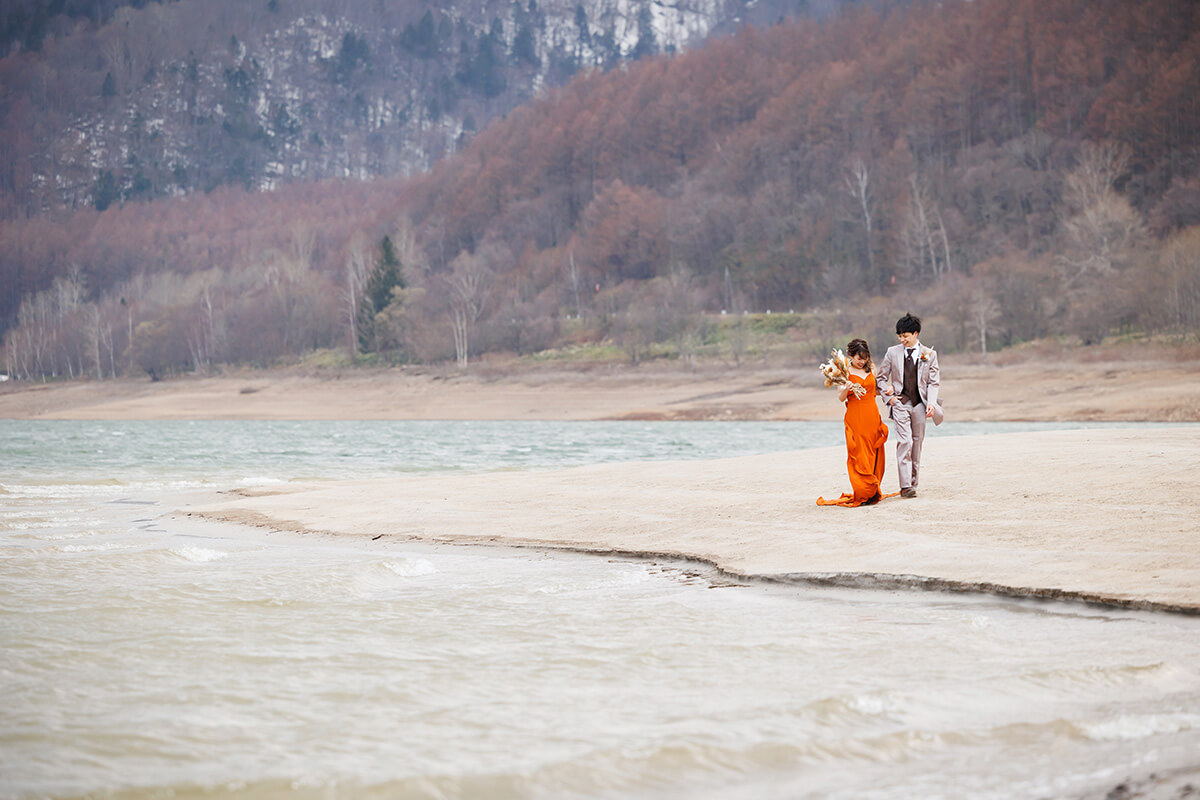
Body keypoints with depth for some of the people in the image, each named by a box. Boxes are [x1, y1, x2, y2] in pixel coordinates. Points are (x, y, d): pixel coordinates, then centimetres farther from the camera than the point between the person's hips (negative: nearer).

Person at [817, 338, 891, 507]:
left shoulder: (871, 368, 10)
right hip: (855, 417, -4)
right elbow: (840, 398, -5)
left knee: (874, 456, 4)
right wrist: (846, 390, -25)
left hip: (872, 416, 4)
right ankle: (863, 495, -5)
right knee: (859, 457, -8)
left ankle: (873, 492, 11)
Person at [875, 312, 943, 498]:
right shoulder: (892, 353, 4)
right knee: (904, 442, -13)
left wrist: (931, 404, -7)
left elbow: (934, 383, 6)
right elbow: (881, 378, 12)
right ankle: (905, 486, -18)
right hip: (900, 403, -2)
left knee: (917, 444, 5)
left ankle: (913, 482, 15)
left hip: (919, 404, 2)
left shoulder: (929, 354, 4)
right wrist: (888, 397, -2)